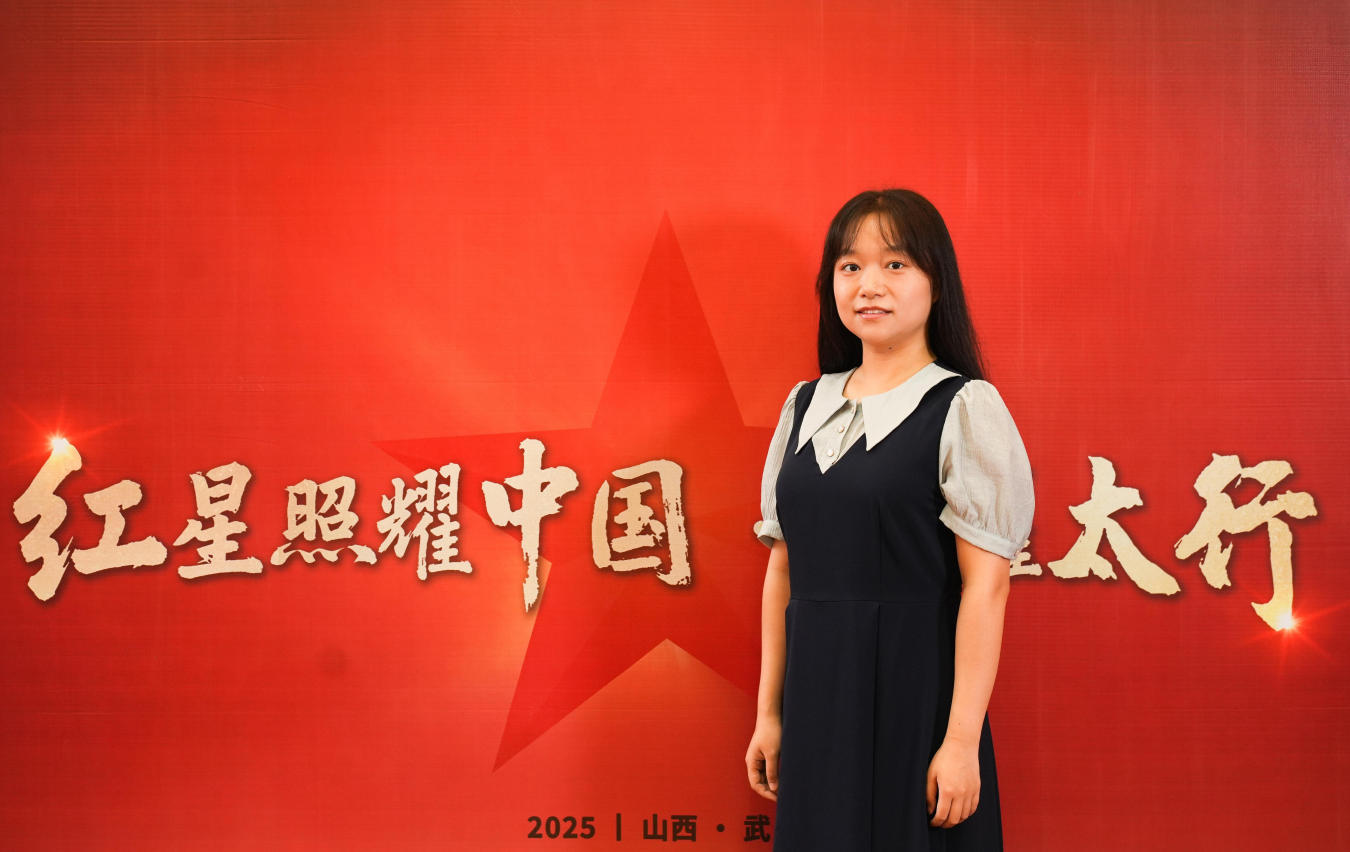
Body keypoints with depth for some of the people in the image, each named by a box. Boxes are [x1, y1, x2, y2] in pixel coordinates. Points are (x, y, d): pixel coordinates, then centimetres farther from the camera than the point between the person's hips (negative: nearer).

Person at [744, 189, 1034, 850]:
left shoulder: (965, 408, -7)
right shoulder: (805, 406, 8)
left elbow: (985, 584, -12)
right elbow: (783, 568, 9)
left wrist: (962, 740, -16)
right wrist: (769, 712, 9)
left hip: (916, 696, -5)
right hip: (817, 697, 5)